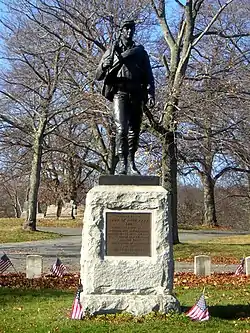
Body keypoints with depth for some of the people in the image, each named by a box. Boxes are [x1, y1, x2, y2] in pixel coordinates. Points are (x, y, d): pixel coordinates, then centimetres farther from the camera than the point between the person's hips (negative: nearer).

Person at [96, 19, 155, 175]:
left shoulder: (140, 52, 18)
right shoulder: (113, 51, 12)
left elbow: (149, 76, 12)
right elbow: (99, 75, 8)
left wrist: (150, 95, -2)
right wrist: (109, 66, -13)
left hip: (136, 94, 3)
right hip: (120, 93, -3)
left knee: (134, 130, 3)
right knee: (121, 129, -15)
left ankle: (132, 162, 12)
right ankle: (123, 164, -16)